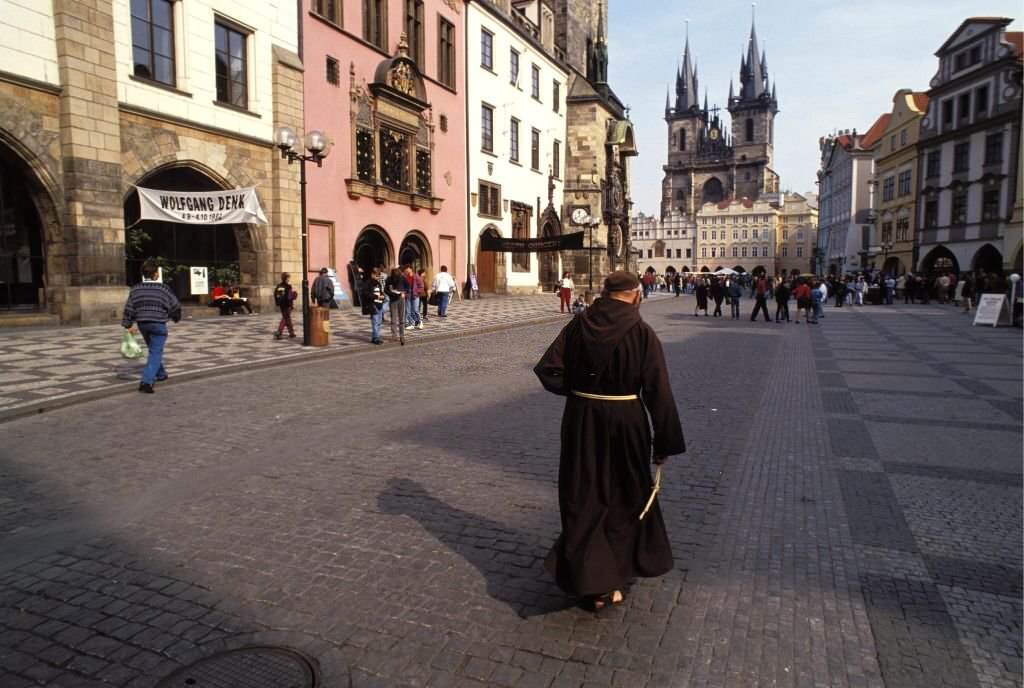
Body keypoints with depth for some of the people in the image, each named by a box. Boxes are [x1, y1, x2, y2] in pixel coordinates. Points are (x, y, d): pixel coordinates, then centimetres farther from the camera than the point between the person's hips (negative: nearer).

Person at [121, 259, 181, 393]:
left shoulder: (136, 289, 3)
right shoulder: (163, 288, -8)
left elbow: (129, 308, 4)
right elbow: (175, 306, 0)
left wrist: (128, 325, 13)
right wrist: (176, 318, 20)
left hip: (142, 324, 5)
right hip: (158, 324, -5)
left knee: (154, 350, 24)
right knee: (156, 353, -5)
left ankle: (161, 374, 39)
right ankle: (146, 381, -17)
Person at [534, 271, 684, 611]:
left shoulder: (579, 324, -4)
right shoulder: (642, 333, -10)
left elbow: (548, 370, -7)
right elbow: (659, 393, -12)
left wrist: (578, 389, 8)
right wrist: (665, 443, -5)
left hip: (581, 420, 2)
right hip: (626, 421, -1)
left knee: (584, 499, 15)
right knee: (625, 499, 18)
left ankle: (591, 580, 16)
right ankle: (615, 579, 28)